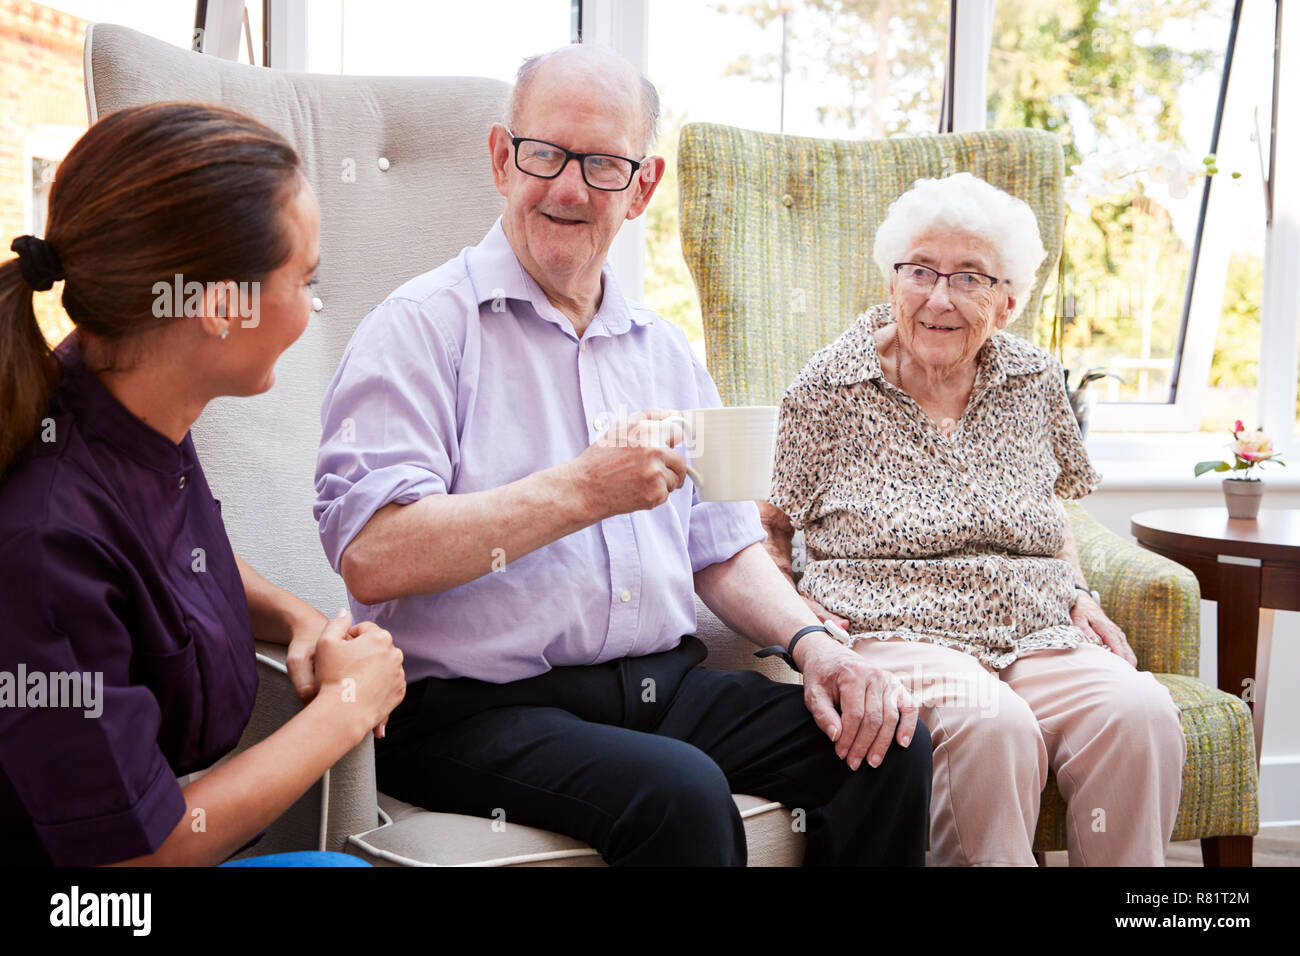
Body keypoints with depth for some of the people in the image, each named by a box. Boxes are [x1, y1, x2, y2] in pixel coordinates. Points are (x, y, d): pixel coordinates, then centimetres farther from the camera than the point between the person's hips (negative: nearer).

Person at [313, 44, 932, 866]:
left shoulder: (665, 352, 19)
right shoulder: (424, 327, -4)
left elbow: (723, 548, 19)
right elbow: (370, 558, -17)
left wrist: (812, 641, 0)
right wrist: (581, 491, -20)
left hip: (666, 686, 6)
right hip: (477, 706, -6)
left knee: (890, 746, -13)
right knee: (680, 795, -33)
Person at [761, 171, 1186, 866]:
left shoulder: (1035, 380, 13)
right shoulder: (830, 387, 1)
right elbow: (765, 523, 9)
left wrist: (1078, 593, 11)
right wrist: (799, 614, -9)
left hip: (1039, 636, 4)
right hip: (894, 633, -4)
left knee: (1140, 714, -27)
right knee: (990, 724, -37)